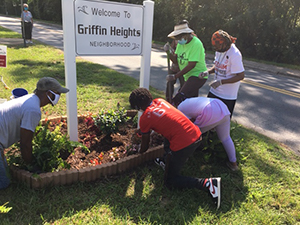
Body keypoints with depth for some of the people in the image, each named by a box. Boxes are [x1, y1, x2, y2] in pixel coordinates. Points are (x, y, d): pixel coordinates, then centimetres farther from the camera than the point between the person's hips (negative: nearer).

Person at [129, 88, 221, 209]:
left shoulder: (144, 118, -3)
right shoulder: (159, 101, 14)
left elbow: (145, 147, 11)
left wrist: (140, 151, 35)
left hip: (182, 145, -8)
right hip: (197, 135, 8)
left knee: (169, 181, 11)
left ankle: (207, 183, -5)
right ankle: (169, 162, 35)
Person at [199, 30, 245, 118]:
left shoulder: (235, 54, -21)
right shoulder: (219, 50, 3)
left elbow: (241, 76, -20)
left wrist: (220, 82, -26)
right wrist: (207, 72, -3)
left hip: (227, 96, -7)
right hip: (214, 91, 7)